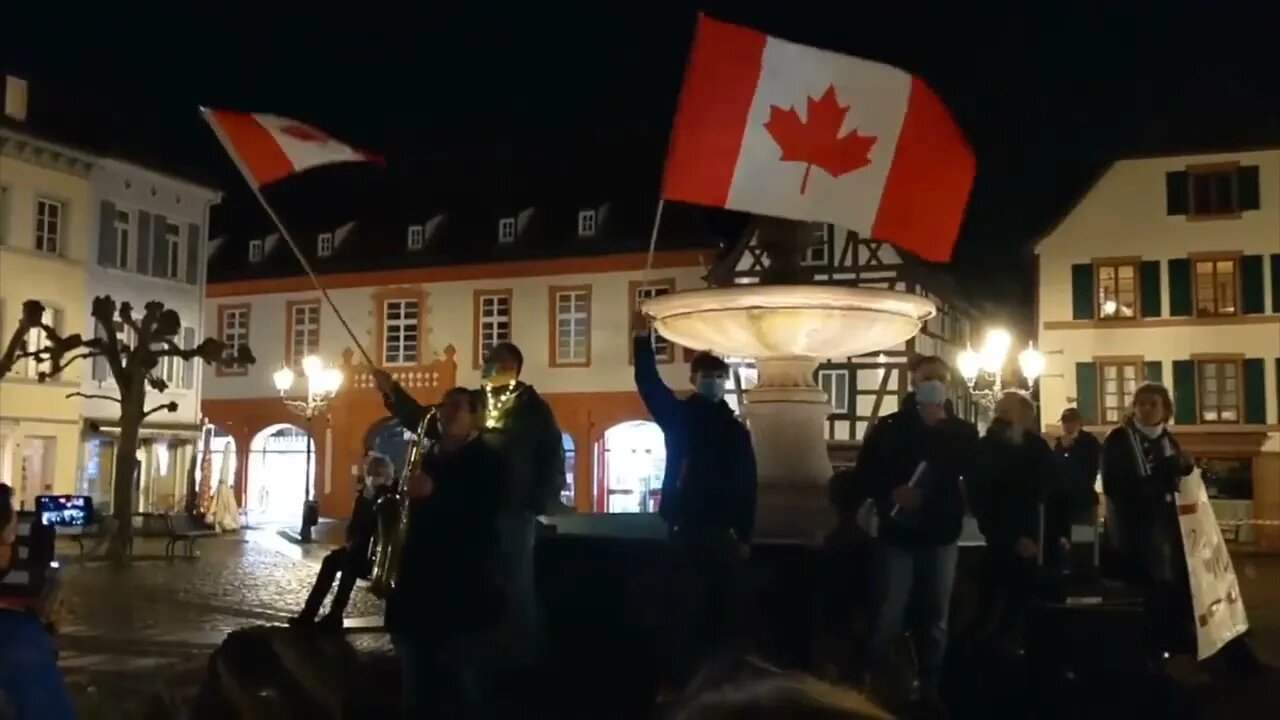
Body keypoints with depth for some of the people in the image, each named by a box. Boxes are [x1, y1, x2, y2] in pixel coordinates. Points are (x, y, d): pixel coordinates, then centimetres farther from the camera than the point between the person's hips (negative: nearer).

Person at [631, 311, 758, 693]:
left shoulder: (736, 429, 9)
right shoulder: (678, 416, 6)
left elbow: (747, 486, 7)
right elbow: (649, 385, -8)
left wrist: (744, 535, 1)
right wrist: (642, 341, -20)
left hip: (722, 529, 2)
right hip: (684, 526, -1)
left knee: (722, 607, 2)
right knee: (686, 606, -2)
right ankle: (682, 675, 4)